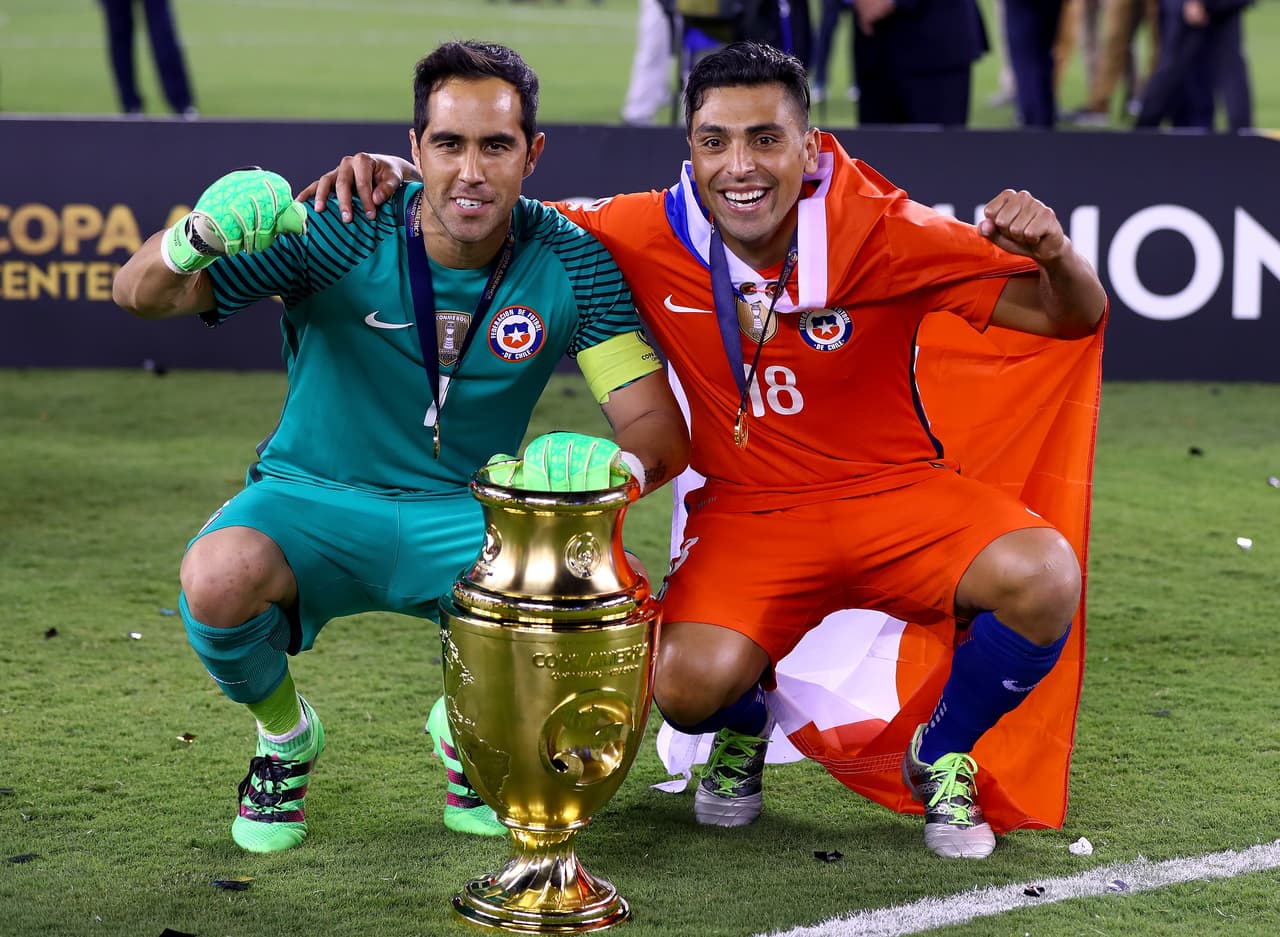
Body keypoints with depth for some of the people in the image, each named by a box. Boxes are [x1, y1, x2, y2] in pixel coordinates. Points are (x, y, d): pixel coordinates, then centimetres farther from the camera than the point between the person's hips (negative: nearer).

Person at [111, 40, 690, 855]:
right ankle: (284, 734, 4)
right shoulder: (344, 236, -16)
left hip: (466, 515, 2)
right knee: (219, 576, -35)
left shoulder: (571, 264, -10)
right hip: (313, 502, -1)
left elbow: (661, 430, -12)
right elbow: (140, 298, -17)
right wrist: (193, 240, -42)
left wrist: (617, 467, -37)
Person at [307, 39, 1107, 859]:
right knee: (690, 684, -29)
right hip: (749, 509, 0)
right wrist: (401, 176, -11)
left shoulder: (884, 235, -15)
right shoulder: (649, 237, -11)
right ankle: (744, 731, 15)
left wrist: (1055, 254, -33)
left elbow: (1072, 317, -10)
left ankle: (942, 756, 5)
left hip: (896, 493, 0)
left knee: (1043, 578, -28)